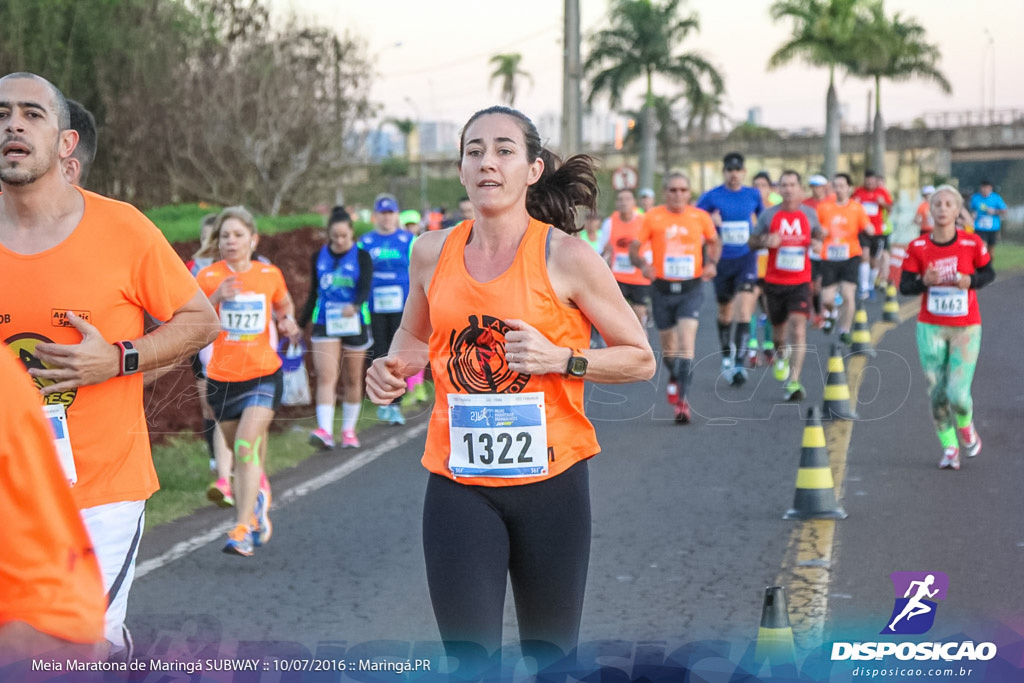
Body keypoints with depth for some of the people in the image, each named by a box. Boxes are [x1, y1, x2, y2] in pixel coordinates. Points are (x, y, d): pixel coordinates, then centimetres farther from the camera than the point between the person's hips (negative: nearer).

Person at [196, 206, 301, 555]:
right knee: (241, 453, 14)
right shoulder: (209, 277, -4)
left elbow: (285, 305, 21)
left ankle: (243, 528, -18)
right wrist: (216, 298, -26)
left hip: (263, 374, -1)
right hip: (222, 378, 2)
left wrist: (288, 321, 0)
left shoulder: (270, 275, 1)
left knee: (247, 447, -17)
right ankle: (259, 492, 45)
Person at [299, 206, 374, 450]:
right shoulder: (319, 257, 7)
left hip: (354, 325, -1)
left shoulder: (362, 257, -2)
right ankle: (324, 431, -22)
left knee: (352, 380, 8)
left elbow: (365, 288, -15)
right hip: (324, 324, 1)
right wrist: (300, 325, 17)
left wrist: (355, 306, -37)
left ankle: (349, 430, 23)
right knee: (326, 376, -13)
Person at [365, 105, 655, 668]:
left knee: (550, 656, 11)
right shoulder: (433, 253, 3)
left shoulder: (565, 257, -7)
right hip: (457, 482, 2)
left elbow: (640, 359, -2)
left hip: (550, 479, -2)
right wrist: (393, 368, 1)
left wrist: (559, 358, -17)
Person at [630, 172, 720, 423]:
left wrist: (712, 263, -2)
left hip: (691, 288, -1)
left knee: (686, 339, -17)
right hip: (662, 288, 1)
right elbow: (634, 249, 0)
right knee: (668, 344, 11)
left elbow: (715, 242, 17)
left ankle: (681, 398, -18)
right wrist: (643, 265, -20)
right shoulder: (652, 217, -3)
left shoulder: (700, 217, 0)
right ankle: (674, 378, 43)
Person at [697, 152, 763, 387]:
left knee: (743, 310, -16)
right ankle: (726, 354, 35)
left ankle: (739, 363, -18)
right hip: (722, 260, 0)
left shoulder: (753, 195, 4)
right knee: (725, 312, 12)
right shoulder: (712, 196, -2)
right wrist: (710, 220, -18)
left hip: (746, 258, 0)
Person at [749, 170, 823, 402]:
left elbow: (818, 233, 22)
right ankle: (782, 354, 50)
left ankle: (794, 382, -20)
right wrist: (765, 241, -15)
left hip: (800, 281, -1)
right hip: (774, 280, 1)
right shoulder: (769, 215, 0)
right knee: (779, 325, 14)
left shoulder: (809, 214, 3)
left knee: (798, 328, -16)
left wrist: (818, 242, -2)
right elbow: (752, 242, 7)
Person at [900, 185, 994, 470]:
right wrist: (925, 281, -22)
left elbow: (988, 273, 7)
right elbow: (905, 286, -2)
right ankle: (949, 448, 23)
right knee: (937, 393, 4)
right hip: (930, 328, 2)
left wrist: (970, 280, -14)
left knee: (957, 394, -9)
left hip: (966, 328, -1)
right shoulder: (917, 248, -5)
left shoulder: (973, 243, -7)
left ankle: (966, 428, 26)